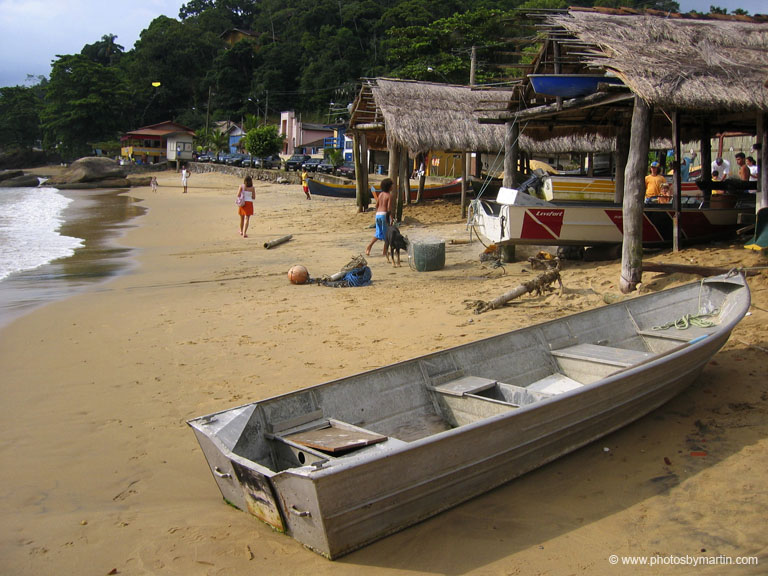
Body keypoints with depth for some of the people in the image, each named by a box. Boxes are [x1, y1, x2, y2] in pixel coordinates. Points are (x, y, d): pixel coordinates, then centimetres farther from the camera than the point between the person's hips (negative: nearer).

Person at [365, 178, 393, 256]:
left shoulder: (380, 194, 11)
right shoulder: (389, 195, -8)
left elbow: (376, 205, 14)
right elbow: (389, 208, -15)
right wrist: (391, 217, -11)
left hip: (378, 214, 6)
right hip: (384, 214, -6)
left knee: (378, 233, 14)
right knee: (387, 234, 8)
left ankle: (369, 245, -5)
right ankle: (384, 252, 11)